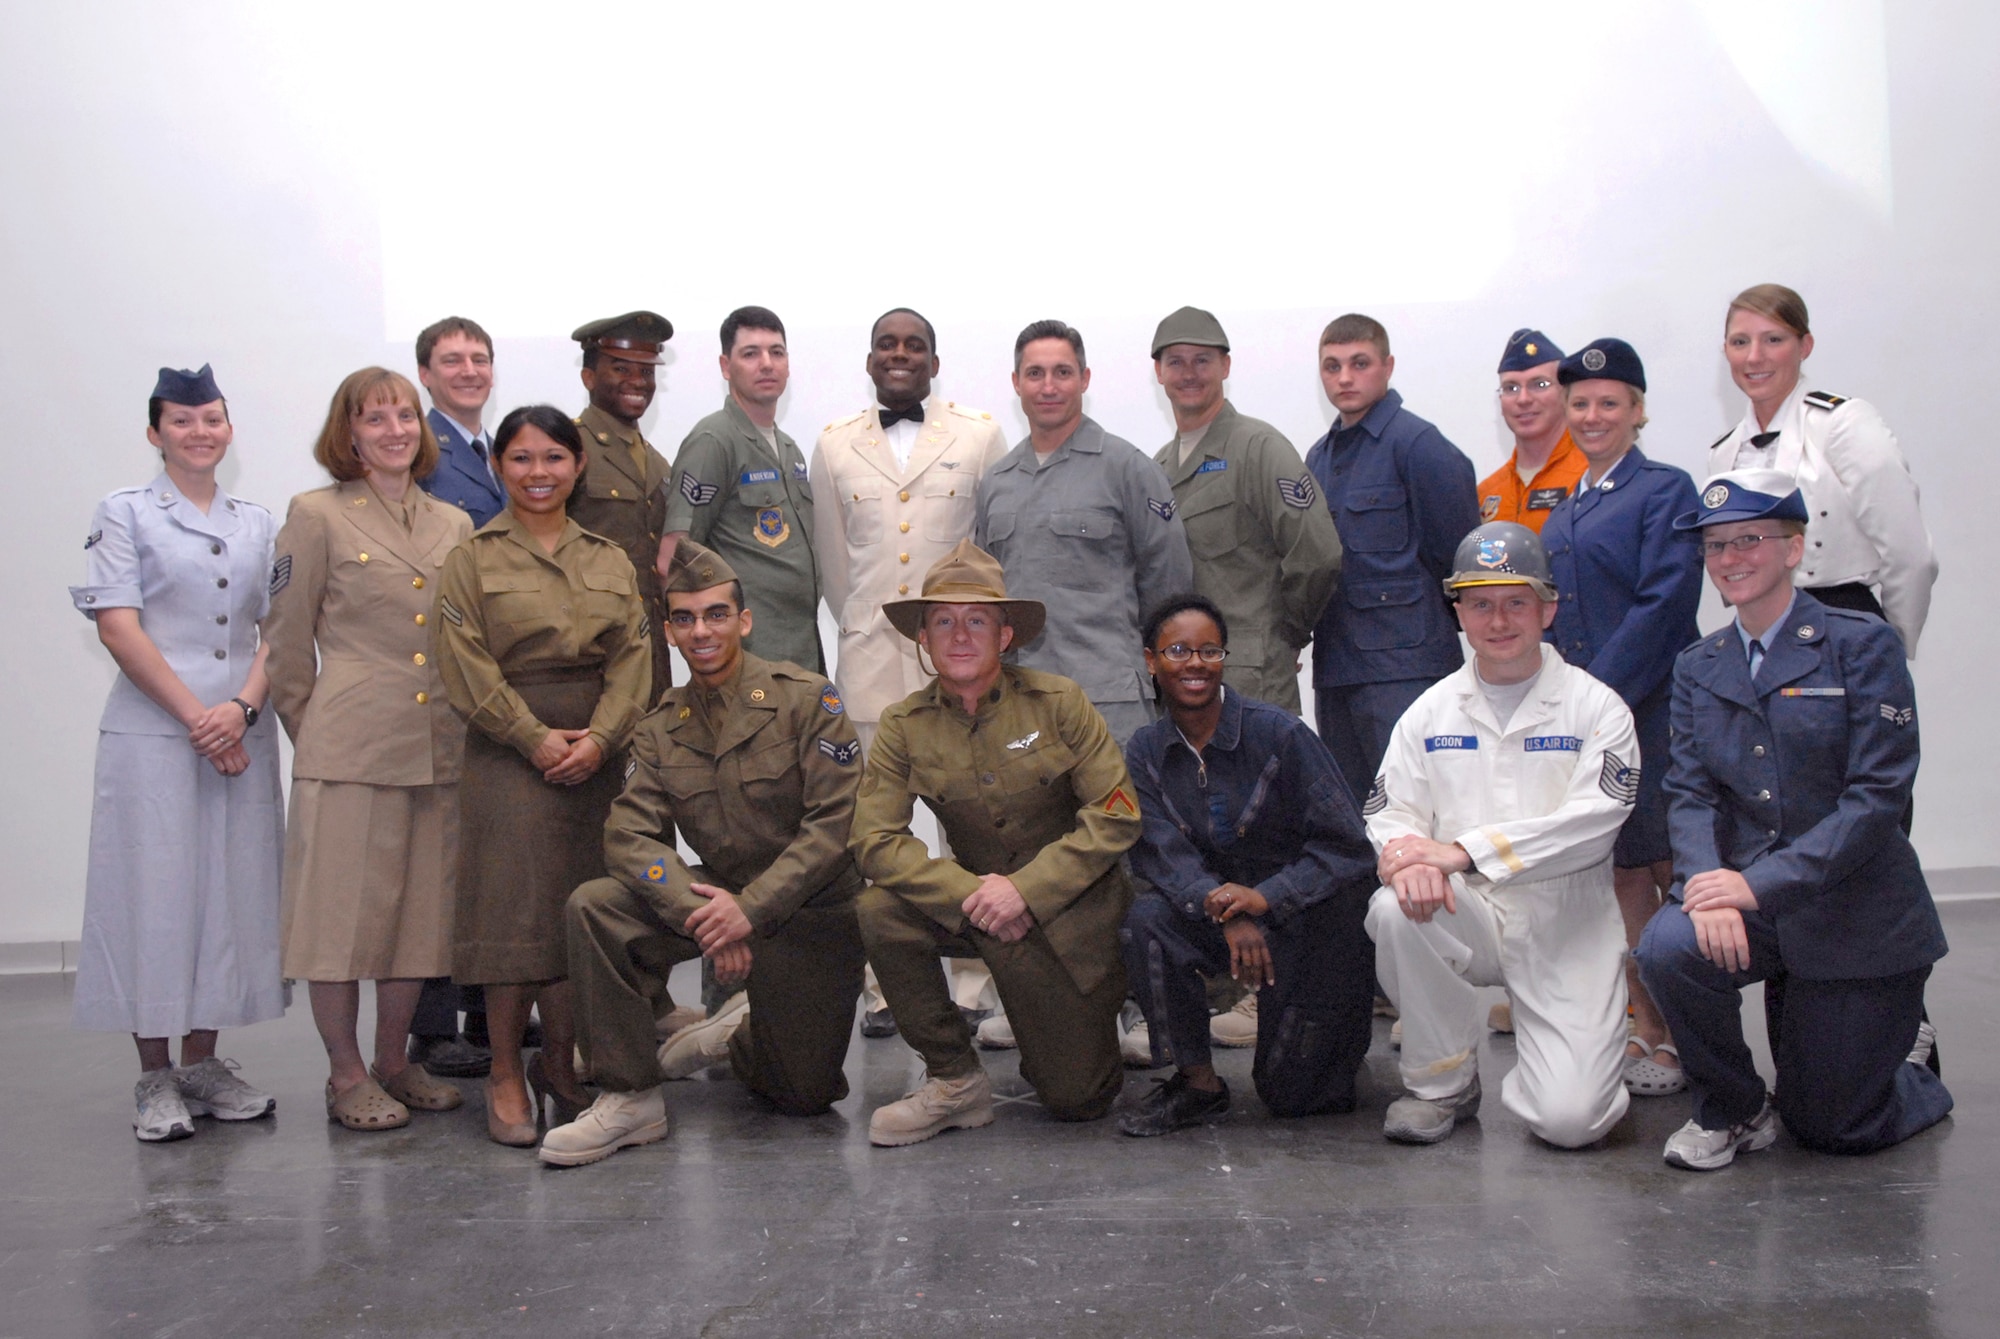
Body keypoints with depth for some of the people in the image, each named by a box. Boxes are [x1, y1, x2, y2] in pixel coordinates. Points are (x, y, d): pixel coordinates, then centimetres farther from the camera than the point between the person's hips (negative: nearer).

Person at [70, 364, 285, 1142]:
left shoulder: (257, 524, 14)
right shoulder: (124, 516, 2)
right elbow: (117, 627, -6)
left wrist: (242, 707, -8)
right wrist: (195, 715, -12)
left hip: (242, 736, 4)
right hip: (151, 735, -4)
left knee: (231, 891, 6)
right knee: (155, 893, -2)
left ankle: (203, 1063, 18)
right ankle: (155, 1079, 8)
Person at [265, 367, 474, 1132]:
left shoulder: (454, 525, 13)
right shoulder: (317, 517, 0)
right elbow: (287, 643, 2)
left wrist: (466, 721, 13)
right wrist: (309, 731, 2)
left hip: (438, 749, 5)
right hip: (350, 748, -5)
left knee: (421, 908, 9)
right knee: (344, 908, 0)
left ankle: (394, 1062, 22)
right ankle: (347, 1077, 11)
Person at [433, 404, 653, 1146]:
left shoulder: (611, 560, 13)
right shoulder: (472, 558, 3)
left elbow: (633, 658, 5)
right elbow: (470, 671, -5)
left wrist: (598, 738, -10)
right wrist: (538, 738, -13)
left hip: (598, 751, 3)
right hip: (510, 750, -3)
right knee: (518, 908, -7)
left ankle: (560, 1063, 16)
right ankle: (505, 1073, 4)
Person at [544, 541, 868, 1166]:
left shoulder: (808, 699, -10)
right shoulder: (660, 729, 3)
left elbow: (835, 824, -17)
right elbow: (629, 835, -9)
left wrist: (751, 909, -25)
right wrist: (699, 911, -27)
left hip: (812, 911, -3)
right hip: (720, 895, 3)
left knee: (803, 1096, 0)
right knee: (593, 906, -22)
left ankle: (740, 1036, 37)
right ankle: (630, 1098, -12)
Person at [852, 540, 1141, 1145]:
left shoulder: (1058, 701, -11)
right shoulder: (904, 726, -6)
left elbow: (1117, 817, -13)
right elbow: (874, 840, -12)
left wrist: (1025, 888, -22)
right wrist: (971, 891, -25)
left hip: (1071, 905, -2)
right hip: (969, 898, 2)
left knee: (1077, 1098, -4)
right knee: (879, 910, -27)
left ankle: (1095, 1012, 33)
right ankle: (955, 1082, -10)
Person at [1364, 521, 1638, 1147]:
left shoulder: (1597, 708, -2)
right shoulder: (1431, 711, 8)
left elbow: (1593, 819, -16)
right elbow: (1389, 813, 2)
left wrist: (1463, 851, -24)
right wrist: (1410, 860, -24)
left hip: (1567, 925, -3)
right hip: (1468, 915, 3)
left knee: (1569, 1118, -18)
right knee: (1394, 909, -31)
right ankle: (1444, 1083, -7)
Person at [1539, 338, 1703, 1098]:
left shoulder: (1665, 490, -5)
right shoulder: (1562, 512, 17)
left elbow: (1663, 603, -14)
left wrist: (1602, 695, -18)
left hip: (1647, 708, -7)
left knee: (1664, 871, -2)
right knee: (1623, 874, 11)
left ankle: (1676, 1040, 7)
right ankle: (1643, 1029, 20)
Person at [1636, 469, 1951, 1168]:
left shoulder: (1862, 644, -9)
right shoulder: (1698, 667, 7)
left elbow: (1879, 794, -17)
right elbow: (1689, 791, -3)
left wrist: (1761, 881, -24)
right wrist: (1707, 884, -24)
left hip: (1855, 912, -3)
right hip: (1750, 903, 3)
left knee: (1833, 1129, 1)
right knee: (1666, 948, -30)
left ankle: (1910, 1059, 38)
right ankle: (1733, 1109, -1)